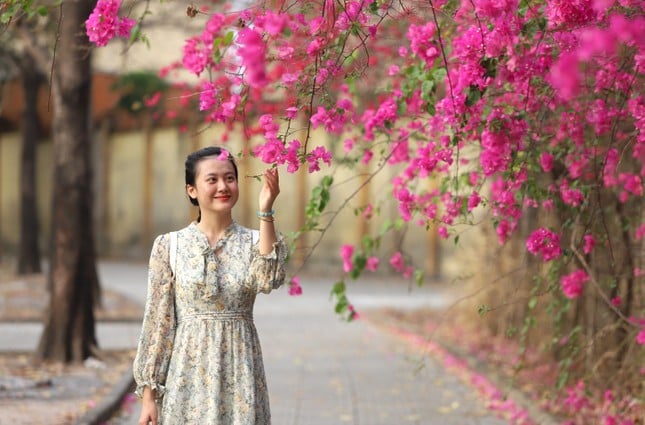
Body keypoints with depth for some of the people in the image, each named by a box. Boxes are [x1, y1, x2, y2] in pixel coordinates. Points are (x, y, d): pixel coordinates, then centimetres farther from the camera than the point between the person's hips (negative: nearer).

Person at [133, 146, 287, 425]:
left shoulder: (253, 243, 3)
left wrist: (265, 212, -21)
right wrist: (148, 394, -3)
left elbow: (269, 280, -19)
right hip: (188, 374, -1)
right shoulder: (169, 246, 0)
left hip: (239, 374, 1)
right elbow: (157, 321, 0)